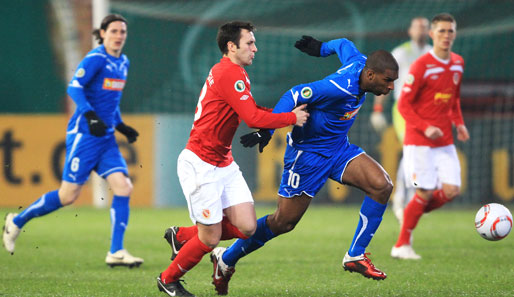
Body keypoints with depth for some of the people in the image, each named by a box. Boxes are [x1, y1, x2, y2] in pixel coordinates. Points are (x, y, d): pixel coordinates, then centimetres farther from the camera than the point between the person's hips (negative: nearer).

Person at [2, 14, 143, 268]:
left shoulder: (123, 63, 14)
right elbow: (74, 88, -21)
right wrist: (90, 115, -33)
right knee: (68, 195, -4)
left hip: (106, 137, 8)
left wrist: (120, 125, 19)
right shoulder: (95, 59, -12)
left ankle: (115, 252, -6)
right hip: (83, 134, -7)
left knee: (123, 187, -9)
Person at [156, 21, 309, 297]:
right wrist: (292, 118, -12)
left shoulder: (234, 72, 13)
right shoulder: (229, 73, -19)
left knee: (246, 227, -1)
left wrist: (289, 110, 3)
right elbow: (254, 118, -23)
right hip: (200, 165, -9)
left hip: (223, 164, 9)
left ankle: (182, 235, 20)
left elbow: (252, 111, 16)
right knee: (211, 238, -4)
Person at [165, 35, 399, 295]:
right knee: (283, 222, -2)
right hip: (308, 153, -8)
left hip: (338, 148, 8)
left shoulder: (360, 63, -6)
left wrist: (321, 48, 32)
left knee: (382, 185, -12)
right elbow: (295, 95, -30)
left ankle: (356, 257, -2)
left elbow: (344, 45, 14)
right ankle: (226, 259, 18)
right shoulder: (339, 87, -32)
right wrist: (267, 130, -31)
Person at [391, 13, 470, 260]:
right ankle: (402, 245, 6)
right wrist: (426, 128, -21)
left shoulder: (458, 63, 8)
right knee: (425, 193, -8)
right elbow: (403, 105, -10)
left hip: (445, 140, 6)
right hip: (419, 140, -6)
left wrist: (459, 123, 6)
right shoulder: (421, 66, -12)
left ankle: (412, 213, 18)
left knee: (452, 190, -6)